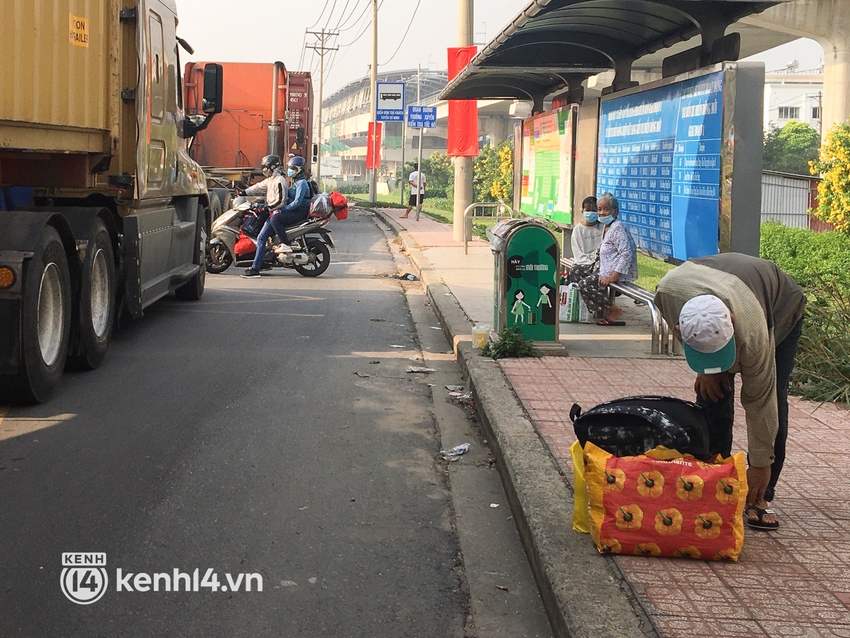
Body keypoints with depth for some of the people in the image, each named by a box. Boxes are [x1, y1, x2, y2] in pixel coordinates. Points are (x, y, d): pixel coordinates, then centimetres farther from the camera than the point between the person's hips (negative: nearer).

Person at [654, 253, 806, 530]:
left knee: (771, 402, -12)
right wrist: (705, 369, -16)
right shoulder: (667, 291, -39)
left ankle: (759, 496, -3)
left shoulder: (751, 333, -46)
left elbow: (759, 401, -32)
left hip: (781, 309, -3)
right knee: (712, 394, -9)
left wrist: (760, 465, -23)